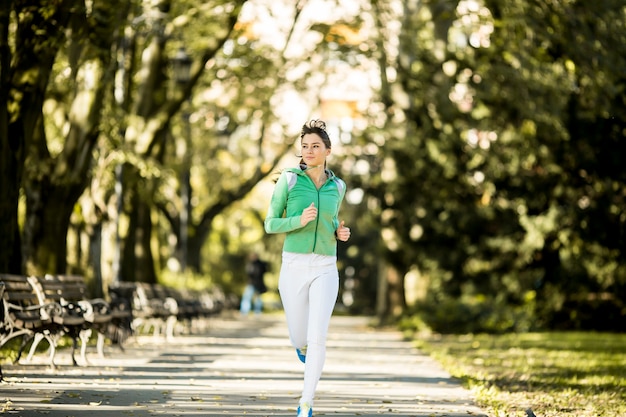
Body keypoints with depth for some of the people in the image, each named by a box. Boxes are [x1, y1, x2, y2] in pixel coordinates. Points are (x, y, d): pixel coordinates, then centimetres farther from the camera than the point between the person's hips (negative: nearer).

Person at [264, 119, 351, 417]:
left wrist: (340, 232, 3)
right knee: (300, 340, 10)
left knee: (317, 339, -16)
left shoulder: (336, 186, 8)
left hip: (325, 270, 1)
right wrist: (300, 221, -21)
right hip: (293, 267, -1)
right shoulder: (288, 180, -2)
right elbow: (270, 225, -1)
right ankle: (302, 342, 51)